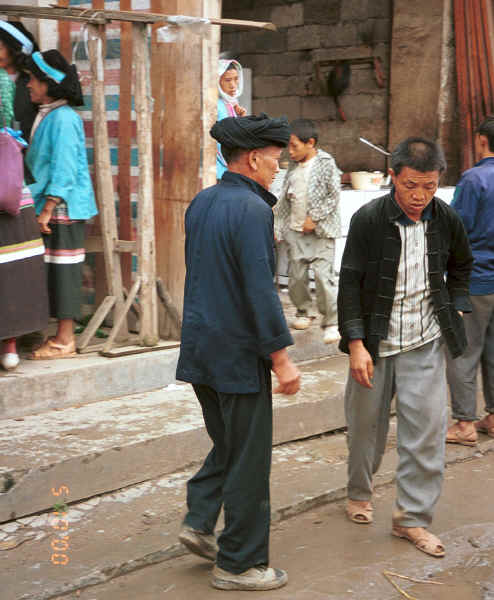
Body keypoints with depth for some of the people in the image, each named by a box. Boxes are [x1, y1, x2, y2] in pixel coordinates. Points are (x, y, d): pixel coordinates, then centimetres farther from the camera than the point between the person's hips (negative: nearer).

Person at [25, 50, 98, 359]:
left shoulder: (63, 118, -15)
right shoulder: (47, 115, 15)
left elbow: (64, 169, -19)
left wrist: (48, 209, -19)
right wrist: (43, 207, 18)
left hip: (64, 207, -9)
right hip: (53, 207, 10)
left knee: (64, 271, -4)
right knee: (55, 271, 12)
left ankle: (65, 341, 3)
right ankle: (63, 336, 19)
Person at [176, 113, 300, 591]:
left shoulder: (200, 203, 7)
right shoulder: (253, 211, -18)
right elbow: (260, 290, -22)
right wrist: (281, 357, -18)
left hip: (199, 349, 8)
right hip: (239, 353, -8)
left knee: (227, 444, 24)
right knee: (248, 459, 4)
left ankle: (200, 520, 14)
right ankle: (238, 564, 13)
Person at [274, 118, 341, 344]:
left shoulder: (326, 163, -6)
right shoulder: (293, 168, 11)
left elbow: (334, 196, -10)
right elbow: (284, 201, 16)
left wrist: (314, 218, -14)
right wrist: (276, 227, 11)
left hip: (320, 231, -5)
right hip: (295, 231, 5)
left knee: (323, 275, -11)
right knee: (296, 275, 6)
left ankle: (332, 323, -3)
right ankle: (303, 312, 28)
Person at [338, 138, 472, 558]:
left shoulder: (447, 220, -3)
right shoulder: (368, 219, -14)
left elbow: (461, 266, 18)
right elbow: (350, 283, -12)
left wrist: (455, 309, 7)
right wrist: (355, 343, -16)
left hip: (425, 342, 2)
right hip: (374, 341, -2)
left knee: (427, 427, -3)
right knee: (367, 423, 13)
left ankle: (413, 517, 9)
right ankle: (360, 493, 38)